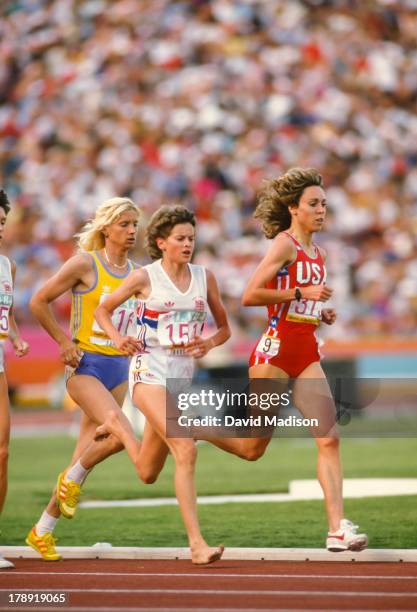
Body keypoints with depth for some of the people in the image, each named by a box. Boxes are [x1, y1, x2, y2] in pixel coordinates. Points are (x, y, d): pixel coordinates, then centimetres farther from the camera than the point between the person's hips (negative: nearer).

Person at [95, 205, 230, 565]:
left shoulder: (204, 278, 7)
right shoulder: (145, 278, -4)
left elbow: (224, 327, 16)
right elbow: (103, 310, 9)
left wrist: (209, 344, -5)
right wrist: (117, 338, -9)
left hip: (184, 373, 6)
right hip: (150, 370, -6)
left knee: (149, 470, 14)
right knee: (185, 450, -23)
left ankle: (116, 430, 48)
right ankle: (196, 543, -24)